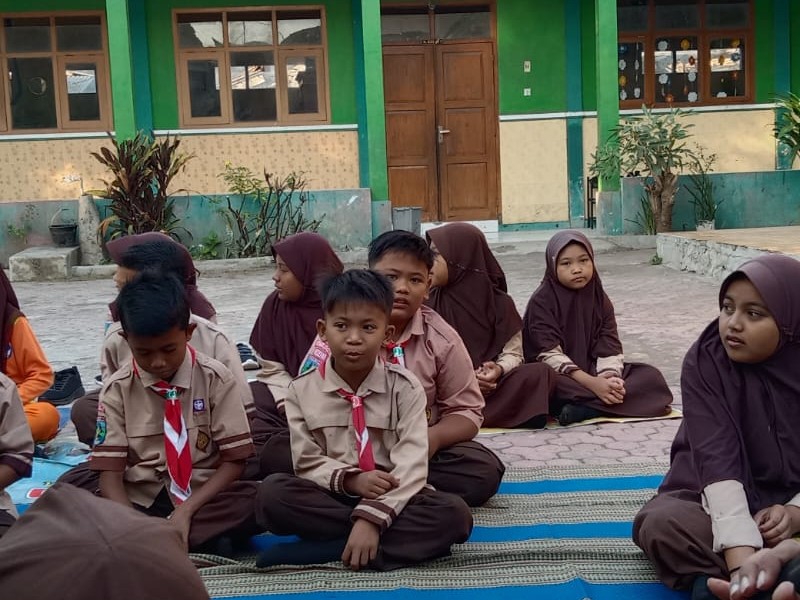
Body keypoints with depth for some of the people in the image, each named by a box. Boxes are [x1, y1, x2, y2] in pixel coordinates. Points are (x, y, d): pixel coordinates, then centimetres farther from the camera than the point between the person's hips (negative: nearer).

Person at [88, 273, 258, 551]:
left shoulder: (215, 378, -5)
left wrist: (187, 510, -18)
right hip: (140, 500, 1)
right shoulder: (117, 390, -3)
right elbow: (110, 472, -7)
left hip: (203, 496, 0)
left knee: (256, 502, -32)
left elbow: (234, 459, -5)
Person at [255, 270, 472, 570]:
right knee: (272, 492, -28)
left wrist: (372, 517, -29)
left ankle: (329, 549, -28)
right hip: (331, 498, 1)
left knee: (455, 514, -29)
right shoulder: (302, 390, 0)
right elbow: (307, 462, -3)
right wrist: (349, 480, -22)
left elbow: (411, 464, -16)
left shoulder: (405, 387, -6)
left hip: (390, 500, -1)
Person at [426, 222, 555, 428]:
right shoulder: (427, 303, 4)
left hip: (489, 386, 1)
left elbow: (513, 352, 5)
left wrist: (499, 369, -18)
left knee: (540, 373, -26)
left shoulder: (499, 302, 4)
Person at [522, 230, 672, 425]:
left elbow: (610, 347, -2)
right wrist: (591, 383, -27)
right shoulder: (542, 301, -10)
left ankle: (582, 408, -31)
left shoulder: (599, 299, 6)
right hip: (559, 376, -6)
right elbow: (550, 354, -18)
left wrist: (609, 377, -24)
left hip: (593, 372, 6)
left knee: (650, 375, -15)